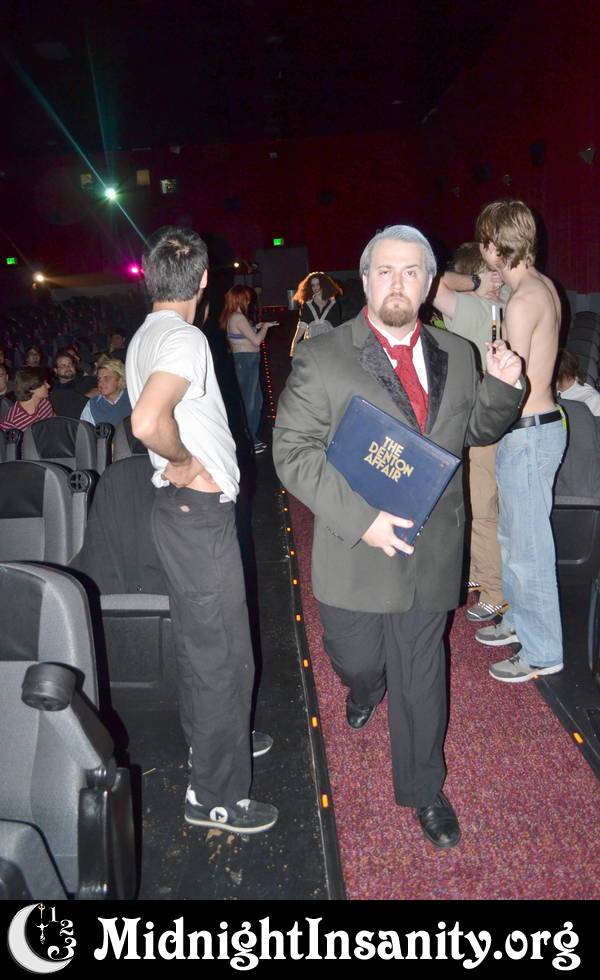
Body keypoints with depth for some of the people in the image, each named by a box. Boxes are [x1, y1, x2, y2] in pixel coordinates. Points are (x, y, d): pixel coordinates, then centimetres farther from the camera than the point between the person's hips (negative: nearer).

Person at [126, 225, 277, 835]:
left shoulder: (144, 337, 11)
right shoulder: (184, 339, -20)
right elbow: (147, 422, -35)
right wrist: (184, 463, -19)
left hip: (178, 507, 10)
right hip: (199, 513, -10)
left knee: (198, 637, 23)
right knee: (223, 653, 1)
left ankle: (208, 736, 43)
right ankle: (215, 795, 15)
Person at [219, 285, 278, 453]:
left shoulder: (229, 317, 11)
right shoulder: (239, 317, -18)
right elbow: (256, 340, -18)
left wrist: (256, 327, 17)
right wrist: (265, 327, -2)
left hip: (243, 361, 10)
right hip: (247, 360, -10)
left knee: (256, 399, 17)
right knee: (250, 401, -2)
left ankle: (251, 438, 25)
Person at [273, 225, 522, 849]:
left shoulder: (456, 355, 5)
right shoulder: (321, 360, -9)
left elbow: (476, 430, 17)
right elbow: (292, 452, -12)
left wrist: (501, 386, -5)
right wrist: (358, 518, -21)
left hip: (431, 552, 3)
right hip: (355, 553, -2)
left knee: (421, 675, 14)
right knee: (356, 659, 17)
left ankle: (422, 789, 36)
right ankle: (366, 688, 57)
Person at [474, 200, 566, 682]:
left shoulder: (523, 301, -20)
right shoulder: (543, 285, 9)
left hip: (529, 433, -10)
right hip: (532, 427, 10)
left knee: (527, 549, 2)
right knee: (514, 536, 22)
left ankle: (542, 651, 17)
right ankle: (521, 619, 39)